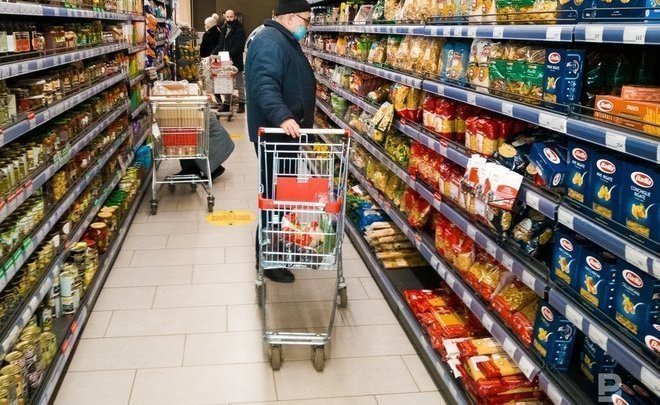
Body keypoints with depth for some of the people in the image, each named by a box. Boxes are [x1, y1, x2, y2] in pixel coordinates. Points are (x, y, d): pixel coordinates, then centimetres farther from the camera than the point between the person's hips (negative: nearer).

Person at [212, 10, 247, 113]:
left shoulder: (239, 30, -8)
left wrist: (230, 54, -26)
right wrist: (214, 53, 1)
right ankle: (226, 104, 17)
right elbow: (220, 44, 16)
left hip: (236, 61, -6)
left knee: (240, 84, 4)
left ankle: (242, 103, 13)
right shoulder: (223, 29, 13)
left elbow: (240, 46, -17)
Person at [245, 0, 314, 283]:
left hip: (286, 131, 11)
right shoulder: (270, 42, -18)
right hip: (274, 132, -11)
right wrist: (283, 117, -45)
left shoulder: (285, 41, 18)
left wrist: (290, 119, 33)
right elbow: (265, 85, -33)